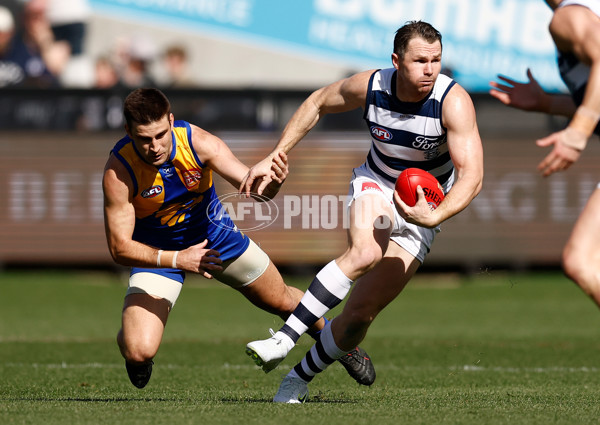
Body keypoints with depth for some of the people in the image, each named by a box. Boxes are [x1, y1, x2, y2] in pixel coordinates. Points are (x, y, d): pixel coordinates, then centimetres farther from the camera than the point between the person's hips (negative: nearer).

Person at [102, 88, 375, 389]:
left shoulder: (198, 141, -28)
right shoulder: (118, 172, -33)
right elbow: (120, 247, -28)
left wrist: (272, 183, -51)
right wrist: (176, 260, -39)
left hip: (212, 233, 3)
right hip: (155, 252, -2)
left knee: (282, 301, 15)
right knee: (139, 353, -19)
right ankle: (129, 337, 20)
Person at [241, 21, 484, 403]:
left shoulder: (453, 101, -25)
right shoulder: (371, 86, -16)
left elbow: (472, 175, -29)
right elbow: (318, 103, 4)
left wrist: (434, 216, -45)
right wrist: (275, 158, 2)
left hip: (421, 212, 0)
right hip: (376, 188, 0)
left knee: (361, 312, -8)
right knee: (365, 252, -36)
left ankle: (300, 378, 14)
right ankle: (284, 339, -36)